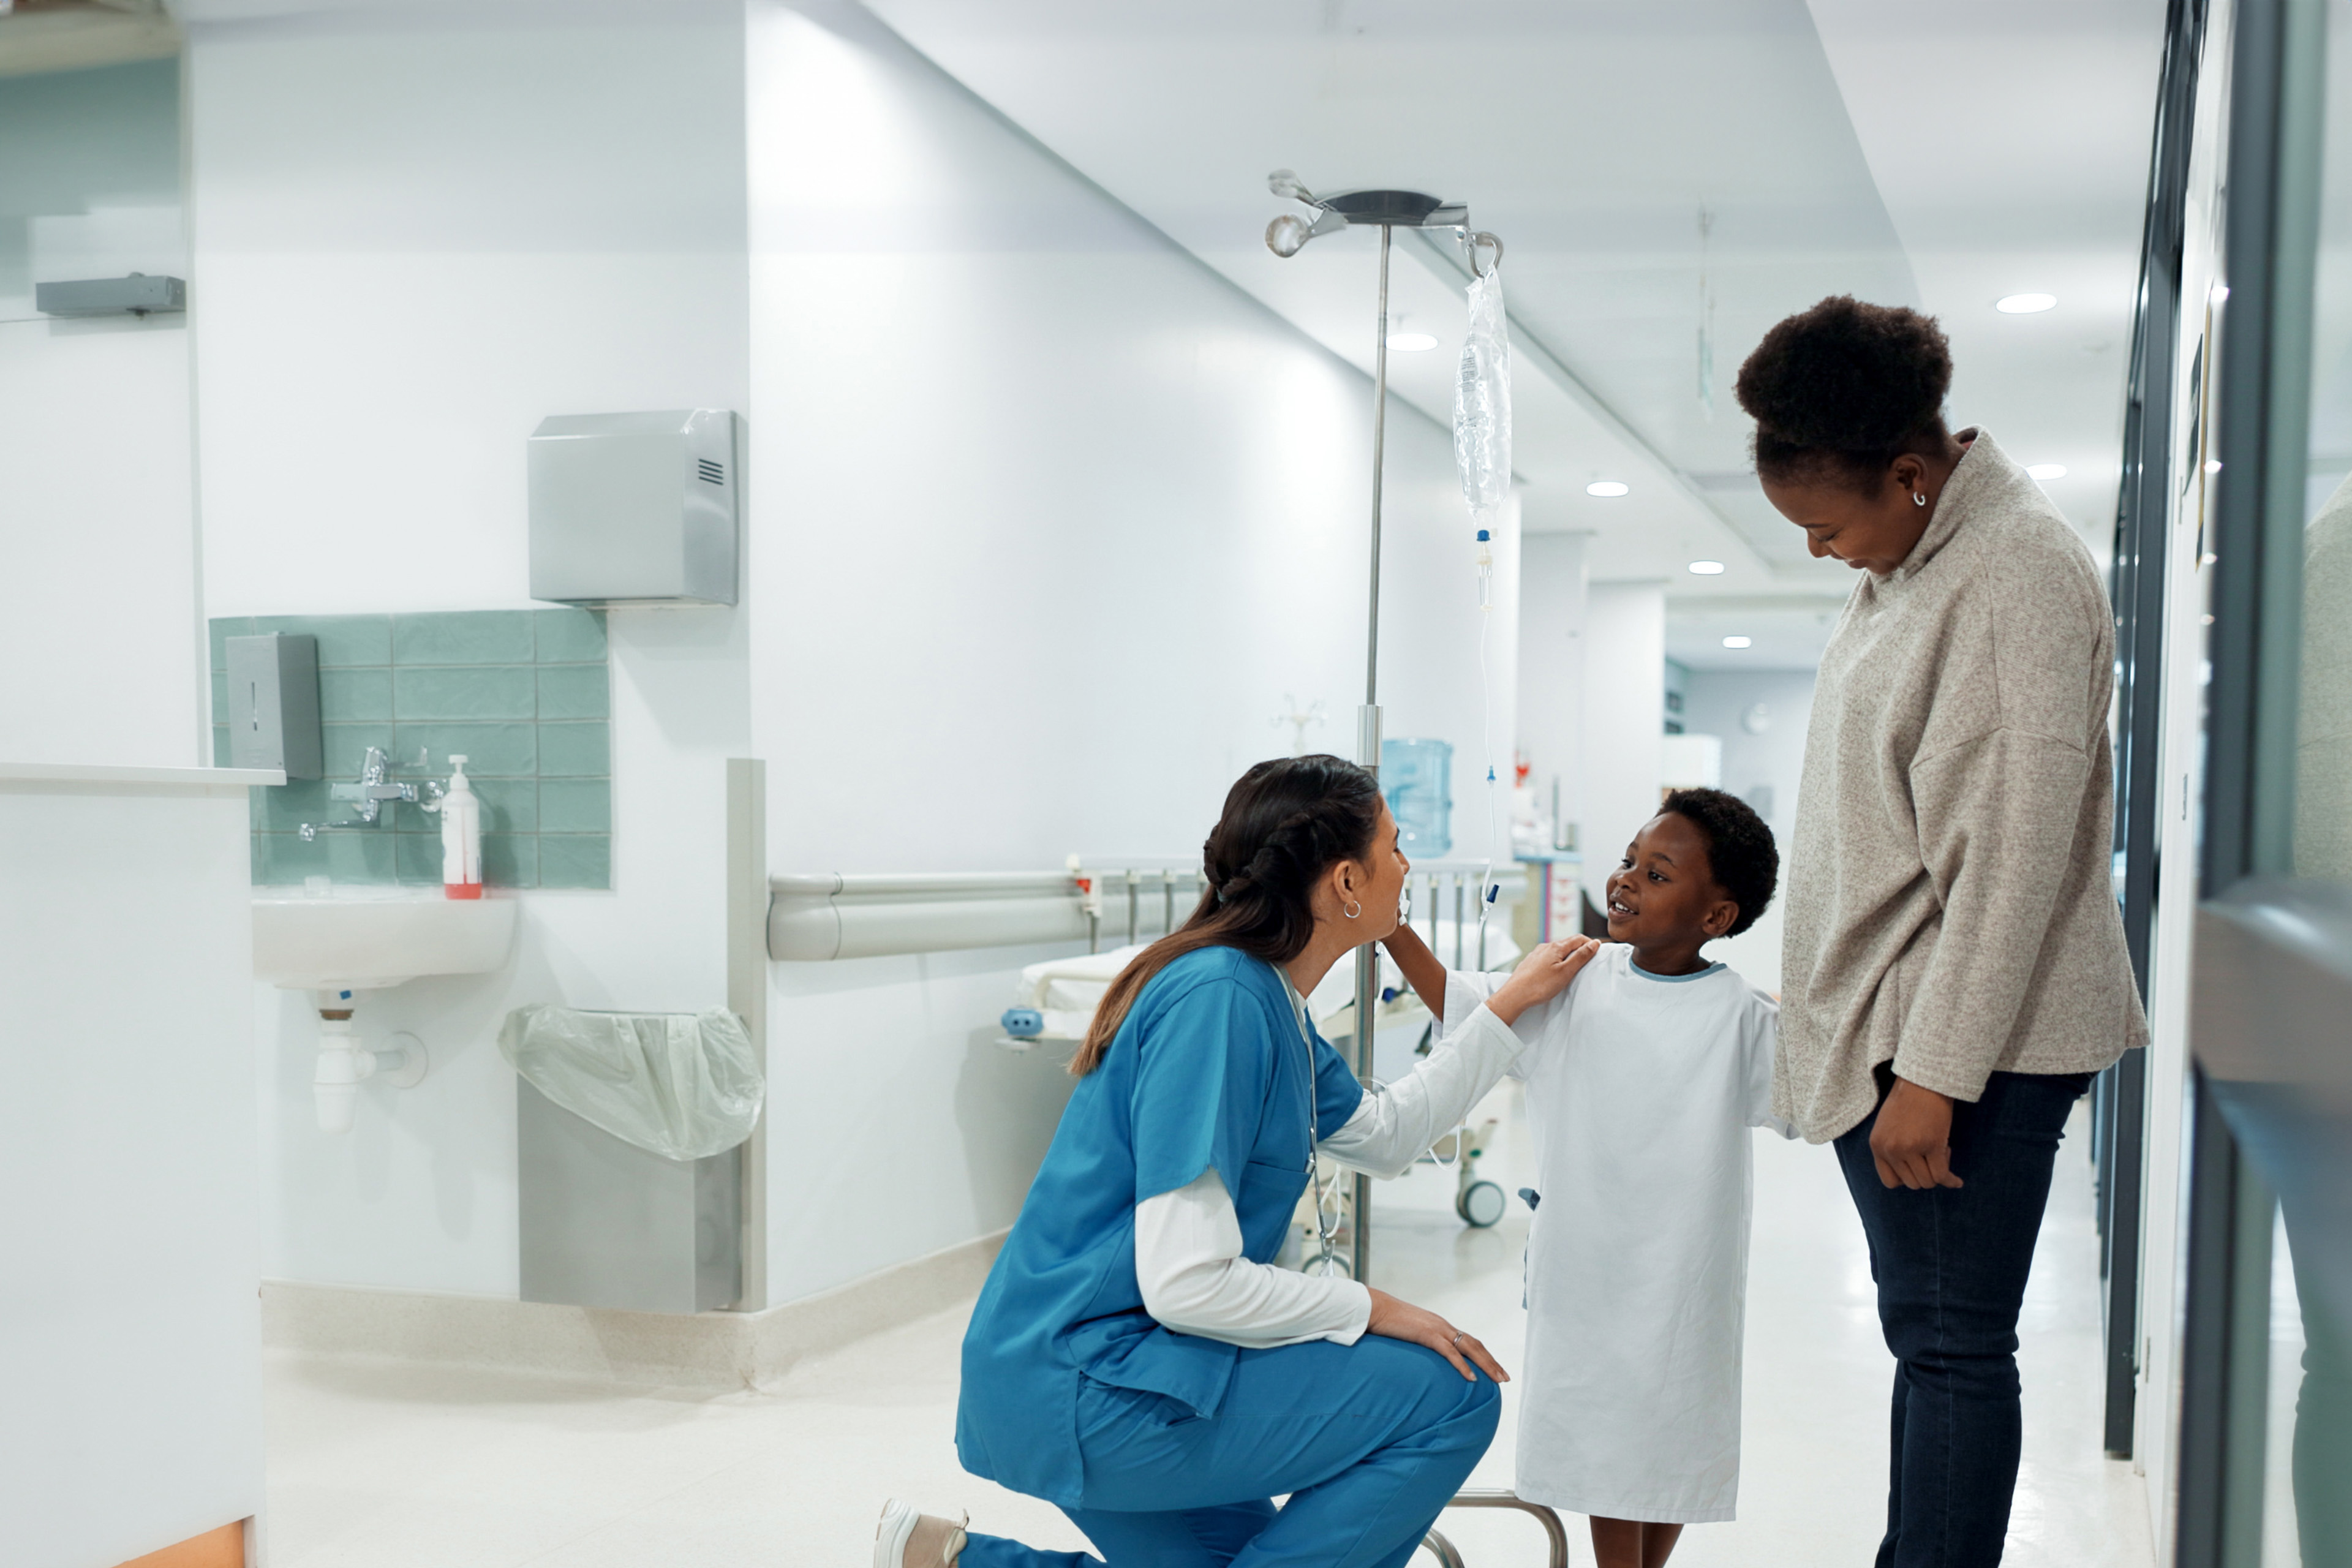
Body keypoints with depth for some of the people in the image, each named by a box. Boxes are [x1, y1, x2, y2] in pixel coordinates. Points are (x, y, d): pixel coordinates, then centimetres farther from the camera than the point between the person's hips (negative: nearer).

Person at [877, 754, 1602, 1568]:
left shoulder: (1268, 997, 8)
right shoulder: (1220, 999, -22)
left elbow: (1384, 1134, 23)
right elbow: (1186, 1283, -26)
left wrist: (1508, 1007, 20)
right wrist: (1370, 1310, -13)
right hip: (1083, 1385, -10)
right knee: (1452, 1395, -9)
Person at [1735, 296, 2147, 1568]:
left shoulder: (2016, 574, -16)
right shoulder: (1905, 566, 13)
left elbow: (2010, 857, -20)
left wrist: (1934, 1072, -20)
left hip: (1965, 1040, -9)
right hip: (1889, 1026, 9)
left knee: (1949, 1343, -2)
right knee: (1926, 1334, 15)